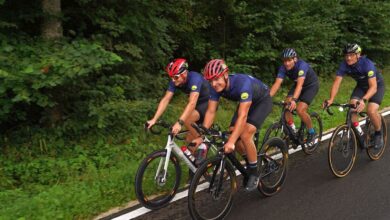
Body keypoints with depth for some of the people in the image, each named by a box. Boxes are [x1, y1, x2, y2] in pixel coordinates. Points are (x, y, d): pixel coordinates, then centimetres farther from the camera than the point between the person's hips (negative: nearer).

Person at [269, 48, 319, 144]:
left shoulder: (302, 65, -35)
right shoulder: (283, 68, -20)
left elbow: (300, 84, -47)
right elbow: (277, 84, -30)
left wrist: (294, 99, -62)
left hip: (311, 85, -5)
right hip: (298, 84, 6)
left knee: (300, 110, -22)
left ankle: (311, 131, 4)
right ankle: (292, 130, 4)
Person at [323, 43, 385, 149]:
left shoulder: (367, 64, -35)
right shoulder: (344, 65, -22)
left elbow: (373, 87, -41)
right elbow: (337, 82, -27)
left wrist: (363, 100, -59)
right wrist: (331, 99, -44)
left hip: (377, 85, -4)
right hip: (361, 85, 5)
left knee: (371, 111, -25)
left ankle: (379, 134, 3)